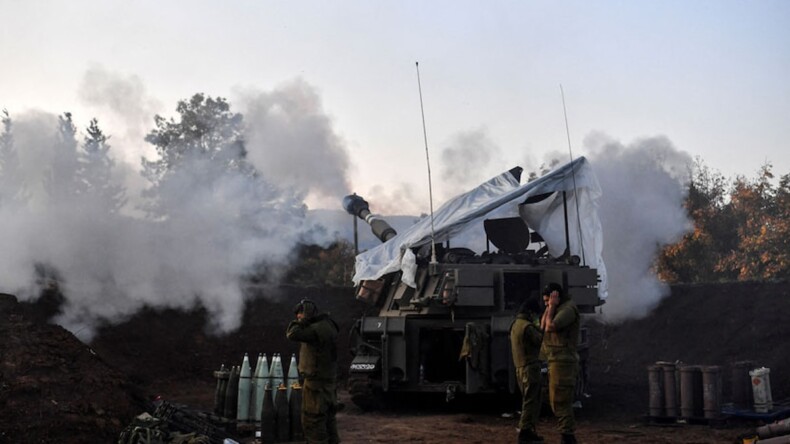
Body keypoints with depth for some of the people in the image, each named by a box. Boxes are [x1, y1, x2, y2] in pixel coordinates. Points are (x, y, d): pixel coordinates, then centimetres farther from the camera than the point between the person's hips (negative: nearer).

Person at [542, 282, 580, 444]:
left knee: (560, 401, -9)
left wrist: (552, 307, -11)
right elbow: (543, 328, 14)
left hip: (562, 362, -10)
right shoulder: (559, 309, 19)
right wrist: (549, 308, 7)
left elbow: (550, 327, -21)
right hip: (557, 362, 10)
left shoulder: (568, 309, -12)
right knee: (557, 401, 15)